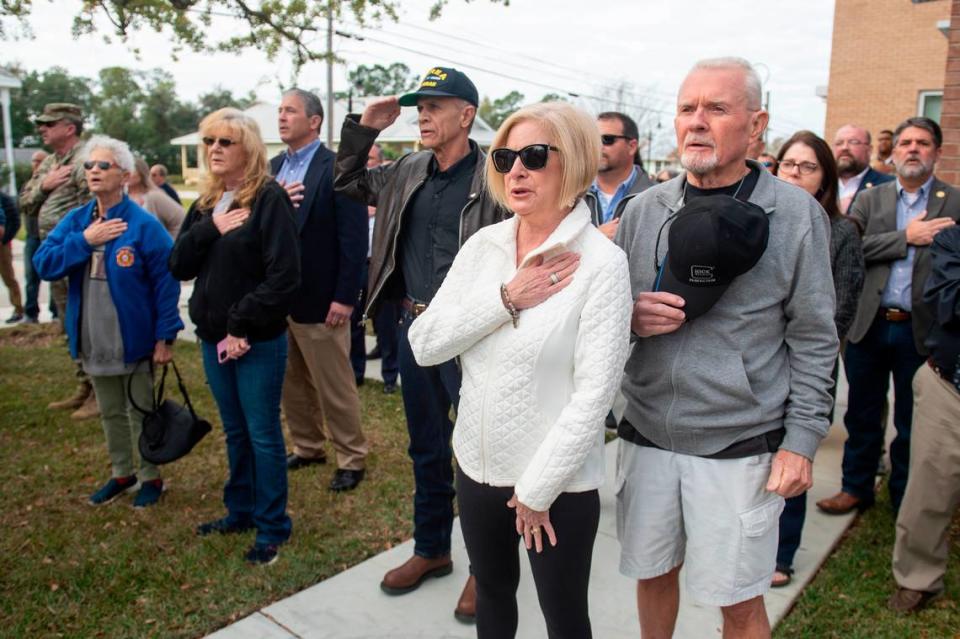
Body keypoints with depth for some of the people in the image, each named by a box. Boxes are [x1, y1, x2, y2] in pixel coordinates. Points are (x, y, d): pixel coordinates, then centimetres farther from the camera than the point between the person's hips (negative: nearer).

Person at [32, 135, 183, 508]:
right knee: (110, 413, 20)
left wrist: (165, 336, -16)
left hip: (135, 340, -5)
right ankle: (122, 474, 36)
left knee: (142, 413, 9)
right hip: (94, 342, 6)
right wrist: (84, 240, -19)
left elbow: (166, 282, -14)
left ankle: (151, 478, 26)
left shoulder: (143, 224, -13)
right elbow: (43, 265, -6)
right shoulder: (74, 222, 3)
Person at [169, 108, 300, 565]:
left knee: (263, 435, 4)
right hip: (213, 337, 7)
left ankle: (272, 527, 19)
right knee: (234, 432, 18)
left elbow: (284, 276, -18)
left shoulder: (269, 198, -12)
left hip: (258, 341, -7)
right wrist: (210, 228, -12)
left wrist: (241, 327, -16)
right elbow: (179, 266, 4)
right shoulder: (206, 202, 11)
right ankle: (240, 511, 35)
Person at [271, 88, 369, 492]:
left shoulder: (336, 167, -11)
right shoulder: (276, 167, 11)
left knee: (335, 387, 4)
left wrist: (345, 298, -18)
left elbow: (354, 238, -15)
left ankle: (352, 459, 20)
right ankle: (307, 447, 34)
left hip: (319, 299, -7)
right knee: (292, 384, 17)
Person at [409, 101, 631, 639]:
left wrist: (538, 489, -14)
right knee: (492, 592, 24)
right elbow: (424, 345, -6)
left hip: (559, 483, -4)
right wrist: (505, 299, -18)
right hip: (477, 464, 5)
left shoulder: (602, 263, -16)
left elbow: (595, 393, -18)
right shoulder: (482, 245, -1)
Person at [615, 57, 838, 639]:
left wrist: (802, 440, -6)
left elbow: (813, 339, -3)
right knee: (654, 572, 20)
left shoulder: (796, 213, -5)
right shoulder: (644, 209, 3)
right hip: (646, 433, 3)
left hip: (740, 446, -3)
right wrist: (631, 317, -13)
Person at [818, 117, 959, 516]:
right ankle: (856, 487, 30)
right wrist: (906, 237, -14)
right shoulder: (869, 200, 6)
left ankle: (905, 498, 29)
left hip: (921, 330, -1)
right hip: (870, 324, 1)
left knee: (912, 423, 12)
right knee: (862, 415, 13)